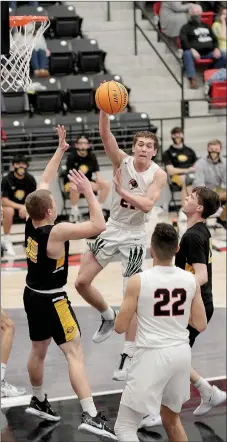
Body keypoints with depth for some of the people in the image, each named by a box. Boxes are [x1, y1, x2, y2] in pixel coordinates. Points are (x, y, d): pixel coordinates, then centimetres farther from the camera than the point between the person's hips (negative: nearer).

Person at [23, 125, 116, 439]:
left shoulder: (31, 222, -3)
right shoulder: (57, 231, -25)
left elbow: (45, 182, 9)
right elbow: (98, 226, -29)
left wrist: (61, 149, 12)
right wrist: (88, 192, -24)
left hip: (32, 295, 9)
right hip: (51, 300, -9)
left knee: (39, 351, 23)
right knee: (75, 353, -11)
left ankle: (38, 402, 40)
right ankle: (91, 416, -18)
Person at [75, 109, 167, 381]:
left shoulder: (158, 175, -13)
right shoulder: (122, 161, -9)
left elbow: (147, 205, -26)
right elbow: (105, 135, -26)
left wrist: (122, 190, -35)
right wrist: (105, 109, -42)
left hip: (135, 236, -3)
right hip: (112, 229, 3)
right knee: (82, 281, 0)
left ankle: (128, 355, 6)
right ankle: (107, 317, 28)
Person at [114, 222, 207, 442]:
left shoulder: (138, 281, -13)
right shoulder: (191, 280, -1)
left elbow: (120, 327, -7)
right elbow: (201, 325, 7)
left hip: (153, 355, -5)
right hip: (181, 354, 5)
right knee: (172, 418, 27)